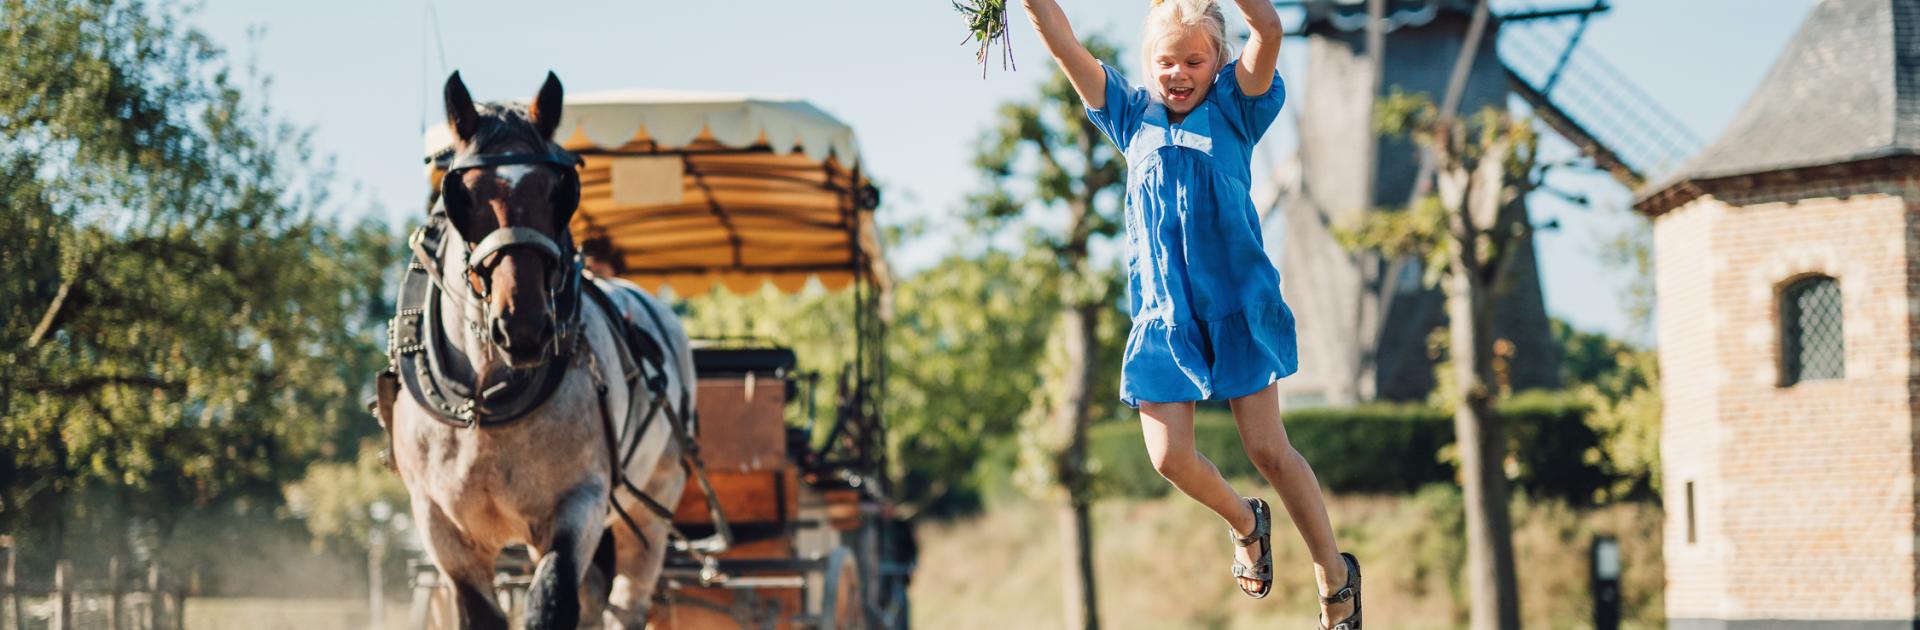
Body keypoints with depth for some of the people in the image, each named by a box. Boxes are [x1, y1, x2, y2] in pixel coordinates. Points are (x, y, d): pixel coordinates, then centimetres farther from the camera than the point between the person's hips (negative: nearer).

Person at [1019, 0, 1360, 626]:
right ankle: (1244, 522, 27)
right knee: (1170, 456, -5)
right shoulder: (1133, 116, 9)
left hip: (1237, 300, -3)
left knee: (1268, 448, -2)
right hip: (1162, 311, 3)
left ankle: (1336, 576, 15)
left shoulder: (1232, 110, 1)